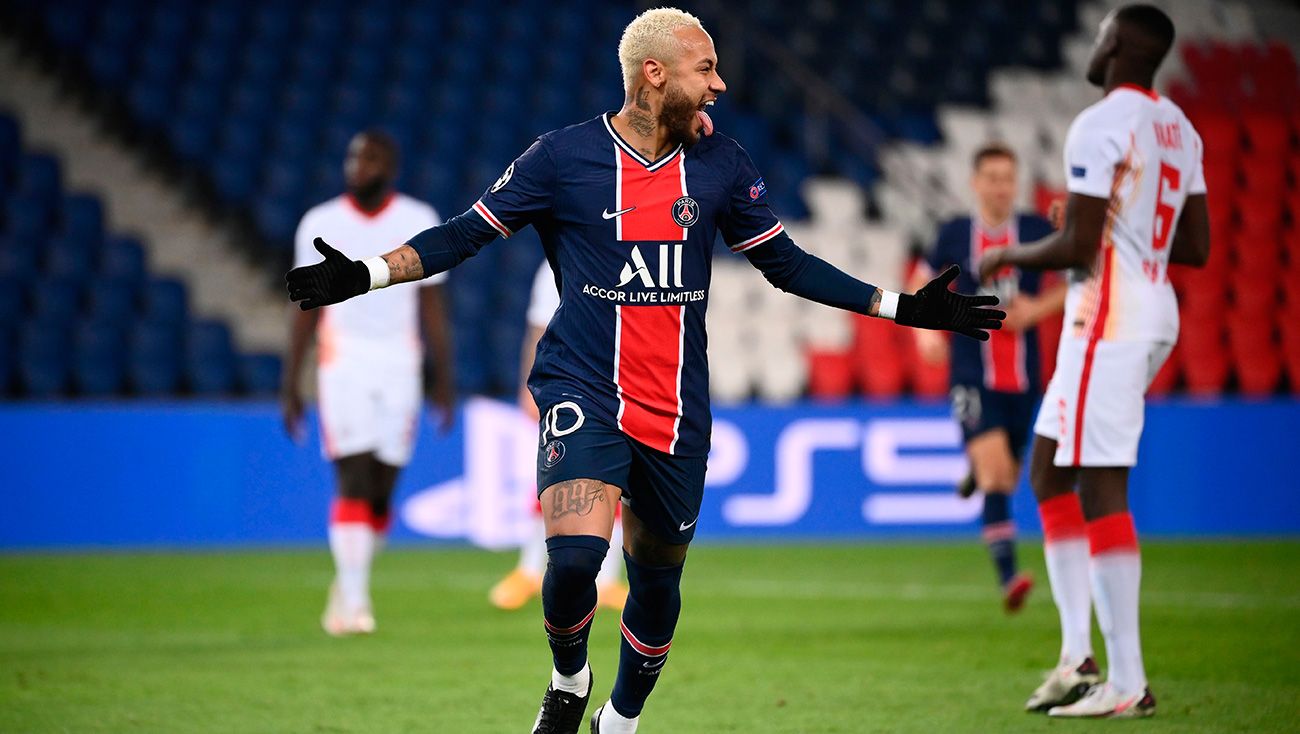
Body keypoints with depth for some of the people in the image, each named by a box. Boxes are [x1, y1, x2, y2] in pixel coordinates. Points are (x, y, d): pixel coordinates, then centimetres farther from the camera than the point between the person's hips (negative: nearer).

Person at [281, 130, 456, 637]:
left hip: (399, 367, 1)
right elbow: (306, 309, 7)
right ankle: (353, 601, -12)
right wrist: (290, 384, 4)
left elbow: (432, 306, 7)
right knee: (355, 481, -13)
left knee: (381, 491, 4)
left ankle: (349, 585, 24)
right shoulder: (320, 225, 3)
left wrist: (443, 380, 2)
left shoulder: (418, 223, 4)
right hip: (343, 364, -1)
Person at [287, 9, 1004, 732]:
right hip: (584, 394, -4)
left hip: (677, 413, 4)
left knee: (658, 577, 11)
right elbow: (466, 233, 2)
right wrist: (364, 275, -10)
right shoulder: (563, 156, -4)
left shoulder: (722, 164, 6)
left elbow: (784, 261, 15)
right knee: (575, 556, -25)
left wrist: (901, 307, 11)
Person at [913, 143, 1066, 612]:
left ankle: (974, 473, 51)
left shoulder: (1037, 231, 1)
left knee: (1006, 477, 14)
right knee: (995, 472, -18)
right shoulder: (955, 235, 1)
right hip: (971, 375, -2)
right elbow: (921, 286, 13)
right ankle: (1007, 575, -21)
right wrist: (925, 331, -5)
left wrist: (1038, 308, -8)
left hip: (1022, 377, 2)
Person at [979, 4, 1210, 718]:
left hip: (1107, 317, -10)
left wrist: (1008, 256, -1)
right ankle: (1078, 653, 11)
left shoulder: (1099, 126, -15)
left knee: (1102, 491, -8)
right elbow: (1196, 248, 14)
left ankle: (1127, 682, -10)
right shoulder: (1178, 128, 12)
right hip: (1155, 310, 10)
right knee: (1049, 472, 16)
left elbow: (1077, 247, -18)